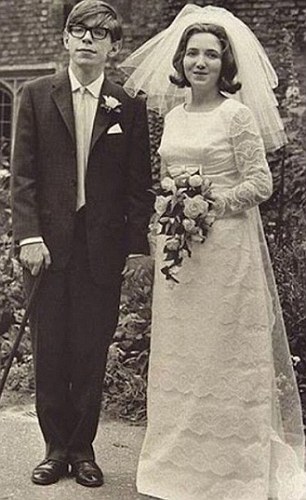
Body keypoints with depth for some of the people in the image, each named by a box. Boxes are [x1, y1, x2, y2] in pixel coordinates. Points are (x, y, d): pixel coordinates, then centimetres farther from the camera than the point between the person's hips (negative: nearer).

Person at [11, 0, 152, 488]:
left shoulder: (129, 106, 5)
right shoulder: (37, 95, 5)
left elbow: (138, 182, 6)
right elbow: (22, 173, 1)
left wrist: (139, 244, 0)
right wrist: (29, 235, -8)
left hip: (104, 248, 0)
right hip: (49, 244, 0)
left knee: (92, 355, 6)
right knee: (49, 352, 6)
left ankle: (83, 448, 20)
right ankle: (56, 447, 20)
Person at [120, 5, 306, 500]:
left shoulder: (237, 114, -7)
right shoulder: (173, 116, 12)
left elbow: (260, 184, -9)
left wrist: (209, 205, -15)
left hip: (225, 245, -6)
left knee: (223, 351, 1)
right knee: (178, 352, 11)